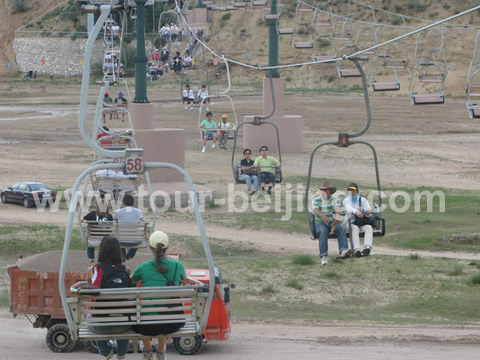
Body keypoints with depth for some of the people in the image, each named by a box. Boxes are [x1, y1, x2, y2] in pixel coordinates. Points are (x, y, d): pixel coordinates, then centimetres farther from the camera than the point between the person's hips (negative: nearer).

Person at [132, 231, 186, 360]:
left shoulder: (143, 268, -5)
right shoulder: (178, 266, -1)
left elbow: (130, 280, 18)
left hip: (148, 326, -2)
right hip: (172, 324, 2)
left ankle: (147, 349, 52)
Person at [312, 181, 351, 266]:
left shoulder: (334, 199, 2)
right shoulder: (316, 200, 0)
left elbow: (338, 207, -20)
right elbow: (315, 209, -21)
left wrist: (338, 215, -45)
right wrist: (322, 216, -44)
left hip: (332, 222, 2)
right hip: (320, 223, -2)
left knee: (340, 229, -30)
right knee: (323, 232, -35)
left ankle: (343, 250, -52)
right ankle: (324, 256, -44)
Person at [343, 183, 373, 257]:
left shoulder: (363, 200, 14)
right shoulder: (346, 201, 7)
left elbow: (367, 209, -5)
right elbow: (348, 208, -17)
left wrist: (367, 212, -32)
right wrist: (356, 212, -41)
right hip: (350, 222, -2)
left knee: (369, 228, -31)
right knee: (355, 229, -36)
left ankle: (367, 247, -55)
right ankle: (356, 250, -55)